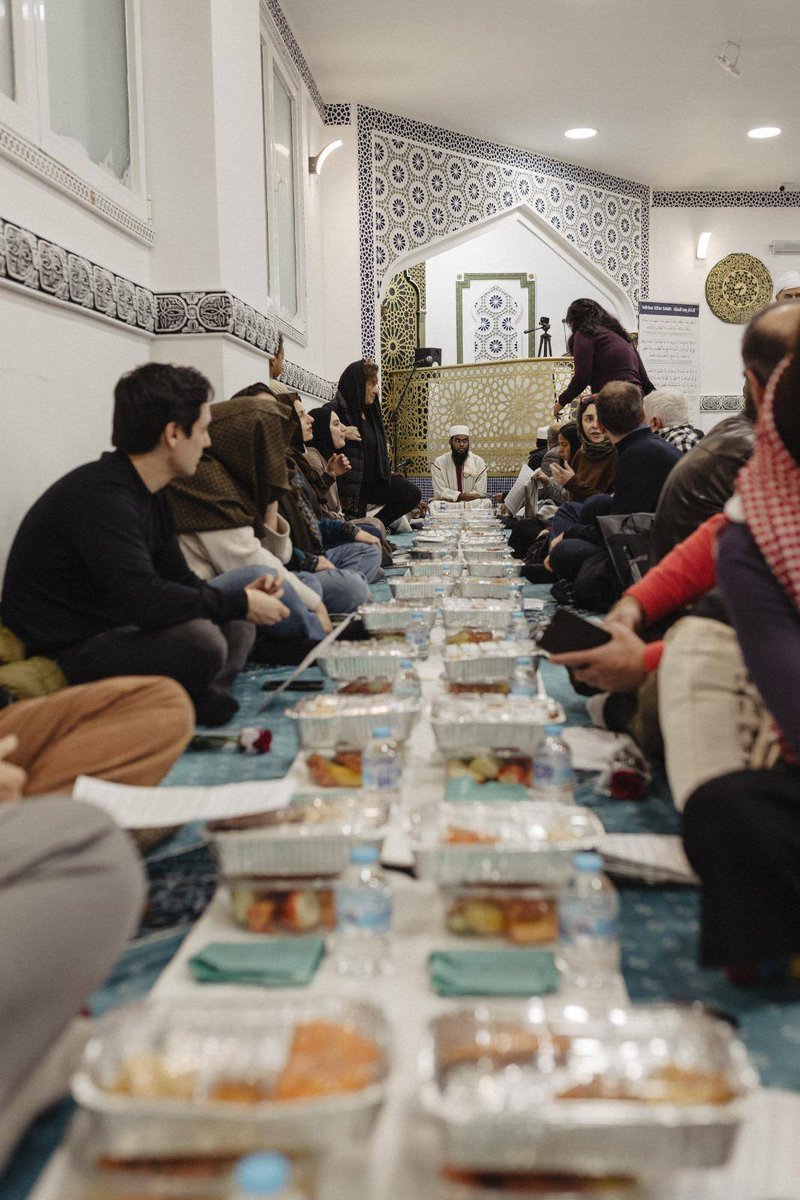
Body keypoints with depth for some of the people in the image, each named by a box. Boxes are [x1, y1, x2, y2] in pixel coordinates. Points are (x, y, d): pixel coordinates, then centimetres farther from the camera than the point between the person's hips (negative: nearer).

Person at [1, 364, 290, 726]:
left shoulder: (147, 492, 9)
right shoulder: (102, 496, -23)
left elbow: (178, 579, 15)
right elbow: (146, 600, -31)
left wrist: (241, 597, -3)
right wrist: (239, 602, -18)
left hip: (109, 633, 10)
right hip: (63, 655, -10)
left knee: (237, 625, 9)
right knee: (197, 639, -31)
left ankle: (202, 694, -13)